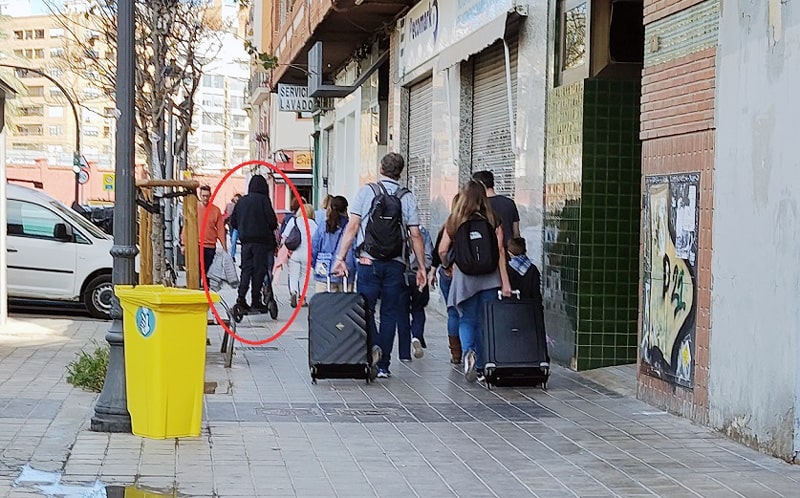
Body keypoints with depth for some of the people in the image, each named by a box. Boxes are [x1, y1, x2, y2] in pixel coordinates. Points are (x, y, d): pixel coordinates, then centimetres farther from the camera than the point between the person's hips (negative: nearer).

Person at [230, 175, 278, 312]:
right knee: (259, 270, 0)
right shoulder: (263, 199, -8)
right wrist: (272, 229, 9)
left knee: (246, 269, 9)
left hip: (245, 239, 5)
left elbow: (233, 221, 11)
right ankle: (256, 300, 0)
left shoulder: (241, 201, 8)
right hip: (261, 239, -4)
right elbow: (272, 219, -11)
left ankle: (241, 297, -5)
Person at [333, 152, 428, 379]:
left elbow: (352, 227, -4)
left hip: (368, 261, -1)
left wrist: (341, 258, -1)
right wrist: (421, 267, 7)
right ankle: (383, 365, 8)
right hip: (395, 264, 1)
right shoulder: (407, 197, 2)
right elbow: (415, 235, 0)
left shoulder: (366, 192, 0)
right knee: (389, 314, 8)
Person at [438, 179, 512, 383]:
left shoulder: (454, 221, -1)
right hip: (489, 278, 1)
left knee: (466, 320, 10)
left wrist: (448, 266, 20)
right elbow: (500, 252, -6)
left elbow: (442, 250, -1)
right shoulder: (492, 221, -2)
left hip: (464, 276, -1)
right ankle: (481, 367, 15)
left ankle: (468, 351, -19)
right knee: (485, 321, 12)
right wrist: (505, 282, -6)